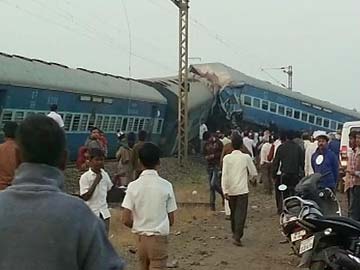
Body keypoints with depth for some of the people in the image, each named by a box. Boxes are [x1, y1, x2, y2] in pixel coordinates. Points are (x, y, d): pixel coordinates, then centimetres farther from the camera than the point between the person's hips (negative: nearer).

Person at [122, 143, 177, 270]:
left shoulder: (133, 186, -7)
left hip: (141, 238, 2)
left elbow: (126, 220, -9)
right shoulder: (166, 185, -8)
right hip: (159, 239, -2)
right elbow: (171, 220, -3)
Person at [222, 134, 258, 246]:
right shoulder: (246, 157, -6)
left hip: (231, 190, 3)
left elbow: (224, 175, -7)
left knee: (233, 212, 19)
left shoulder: (227, 158, -3)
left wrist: (225, 191, -6)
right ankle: (237, 236, -14)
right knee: (241, 213, -3)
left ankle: (235, 233, 33)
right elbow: (254, 173, 1)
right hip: (242, 190, -3)